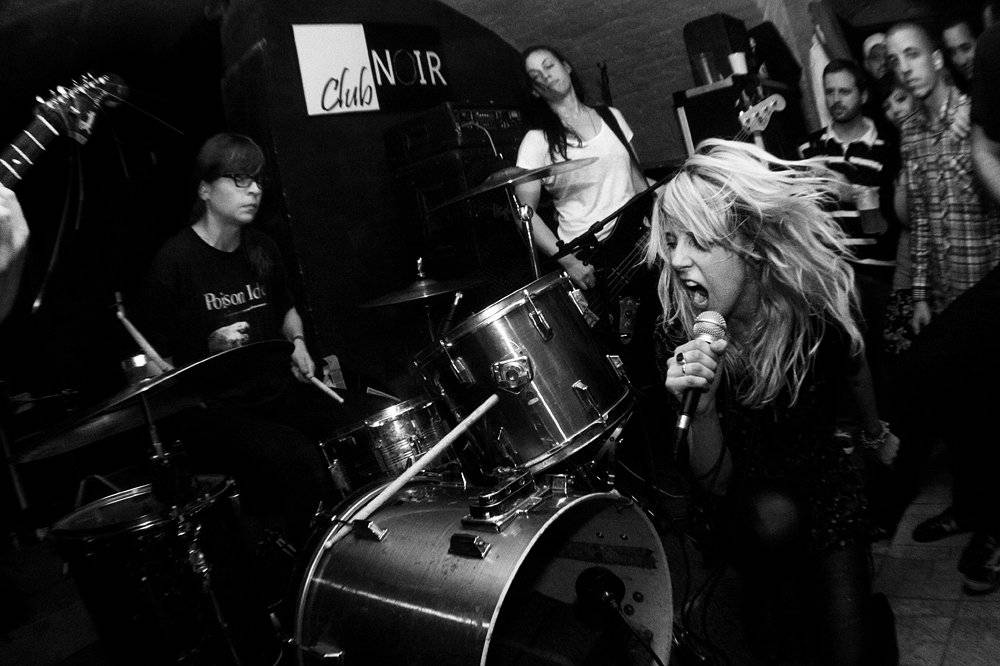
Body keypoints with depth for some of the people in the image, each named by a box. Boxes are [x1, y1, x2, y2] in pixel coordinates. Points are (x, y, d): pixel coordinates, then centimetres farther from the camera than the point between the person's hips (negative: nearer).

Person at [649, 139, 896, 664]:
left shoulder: (820, 304, -24)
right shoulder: (677, 338, -25)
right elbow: (715, 481, -22)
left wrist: (875, 430, 22)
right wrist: (701, 406, -41)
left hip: (829, 480, 1)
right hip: (751, 502, -1)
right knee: (772, 517, -34)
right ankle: (762, 595, 0)